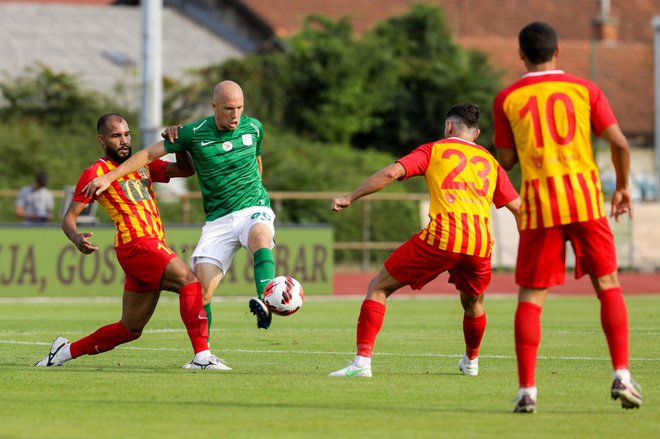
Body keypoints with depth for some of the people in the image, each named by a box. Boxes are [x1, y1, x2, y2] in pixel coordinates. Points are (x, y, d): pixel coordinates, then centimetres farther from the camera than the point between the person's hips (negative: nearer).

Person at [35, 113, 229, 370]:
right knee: (190, 281, -26)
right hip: (136, 245, -8)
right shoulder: (96, 172, 2)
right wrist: (76, 238, -22)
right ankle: (202, 357, -34)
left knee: (130, 329, 11)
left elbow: (186, 170, 21)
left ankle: (66, 351, 25)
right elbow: (69, 217, 0)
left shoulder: (142, 165, 22)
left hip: (154, 248, 8)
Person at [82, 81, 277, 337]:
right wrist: (108, 177, 0)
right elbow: (150, 154, 3)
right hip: (217, 219, 0)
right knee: (201, 293, -11)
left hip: (253, 209, 0)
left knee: (260, 238, -38)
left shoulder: (253, 128, 2)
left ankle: (265, 304, -55)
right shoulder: (194, 133, -4)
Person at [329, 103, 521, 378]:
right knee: (473, 302, 33)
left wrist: (350, 198, 6)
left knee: (379, 287, 6)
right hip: (482, 242, 4)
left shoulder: (434, 150, 14)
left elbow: (392, 173, 1)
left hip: (442, 235, -4)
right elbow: (518, 208, 21)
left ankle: (362, 361, -6)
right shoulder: (490, 161, 24)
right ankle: (471, 362, 51)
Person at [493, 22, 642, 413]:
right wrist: (623, 187, 14)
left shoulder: (507, 100, 4)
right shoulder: (584, 89, 4)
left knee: (531, 298, 4)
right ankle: (622, 376, 0)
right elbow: (619, 143, -1)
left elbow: (506, 161, 8)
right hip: (586, 202, 0)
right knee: (609, 286, 11)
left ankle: (527, 390, -4)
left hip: (539, 205, 0)